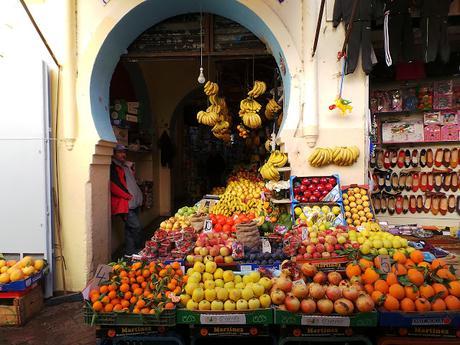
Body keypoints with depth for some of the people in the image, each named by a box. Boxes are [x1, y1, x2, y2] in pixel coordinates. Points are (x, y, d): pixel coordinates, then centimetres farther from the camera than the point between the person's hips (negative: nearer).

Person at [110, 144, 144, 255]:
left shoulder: (126, 166, 19)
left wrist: (138, 196, 17)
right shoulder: (113, 168, -10)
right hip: (125, 204, -9)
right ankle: (136, 250, 0)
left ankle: (129, 252, 23)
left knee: (130, 228, 14)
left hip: (133, 203, 9)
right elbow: (114, 186, -19)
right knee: (136, 227, -12)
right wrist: (128, 195, -13)